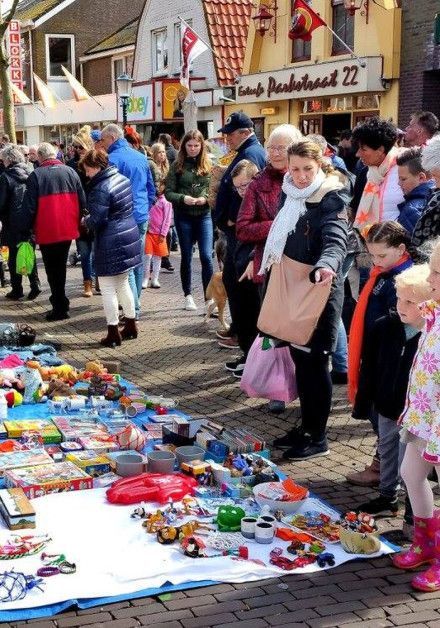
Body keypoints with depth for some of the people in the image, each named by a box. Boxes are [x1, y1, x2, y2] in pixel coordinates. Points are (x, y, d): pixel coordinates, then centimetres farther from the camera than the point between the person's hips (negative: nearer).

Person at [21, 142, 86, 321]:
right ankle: (60, 303, 27)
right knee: (61, 267, 19)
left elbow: (29, 207, -11)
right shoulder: (70, 172, 1)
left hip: (46, 232, -4)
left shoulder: (36, 175, -10)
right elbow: (82, 202, 3)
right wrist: (77, 223, 14)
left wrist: (26, 229, 0)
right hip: (68, 230, 4)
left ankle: (60, 308, 4)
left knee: (52, 270, 6)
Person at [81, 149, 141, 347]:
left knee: (108, 288, 1)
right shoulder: (123, 179, 7)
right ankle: (131, 326, 28)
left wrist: (85, 220, 1)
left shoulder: (101, 189, -21)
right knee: (123, 284, 20)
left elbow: (96, 221, -21)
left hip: (111, 244, -9)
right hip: (130, 235, 9)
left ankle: (113, 333, 6)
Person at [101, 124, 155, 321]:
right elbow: (152, 189, 17)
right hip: (142, 216, 8)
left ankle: (133, 309, -9)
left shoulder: (113, 159, -11)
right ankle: (134, 302, 24)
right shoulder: (141, 157, 12)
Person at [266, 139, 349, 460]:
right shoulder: (290, 195, 9)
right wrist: (265, 261, 18)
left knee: (315, 361, -1)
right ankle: (306, 427, 28)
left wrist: (326, 265, -47)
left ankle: (318, 438, 10)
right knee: (300, 358, 14)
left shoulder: (332, 198, -13)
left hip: (320, 292, -7)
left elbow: (335, 239, -30)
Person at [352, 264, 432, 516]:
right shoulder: (384, 327, -7)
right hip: (386, 409, 5)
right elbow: (369, 370, 1)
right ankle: (387, 496, 42)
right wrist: (363, 406, 3)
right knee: (387, 451, 22)